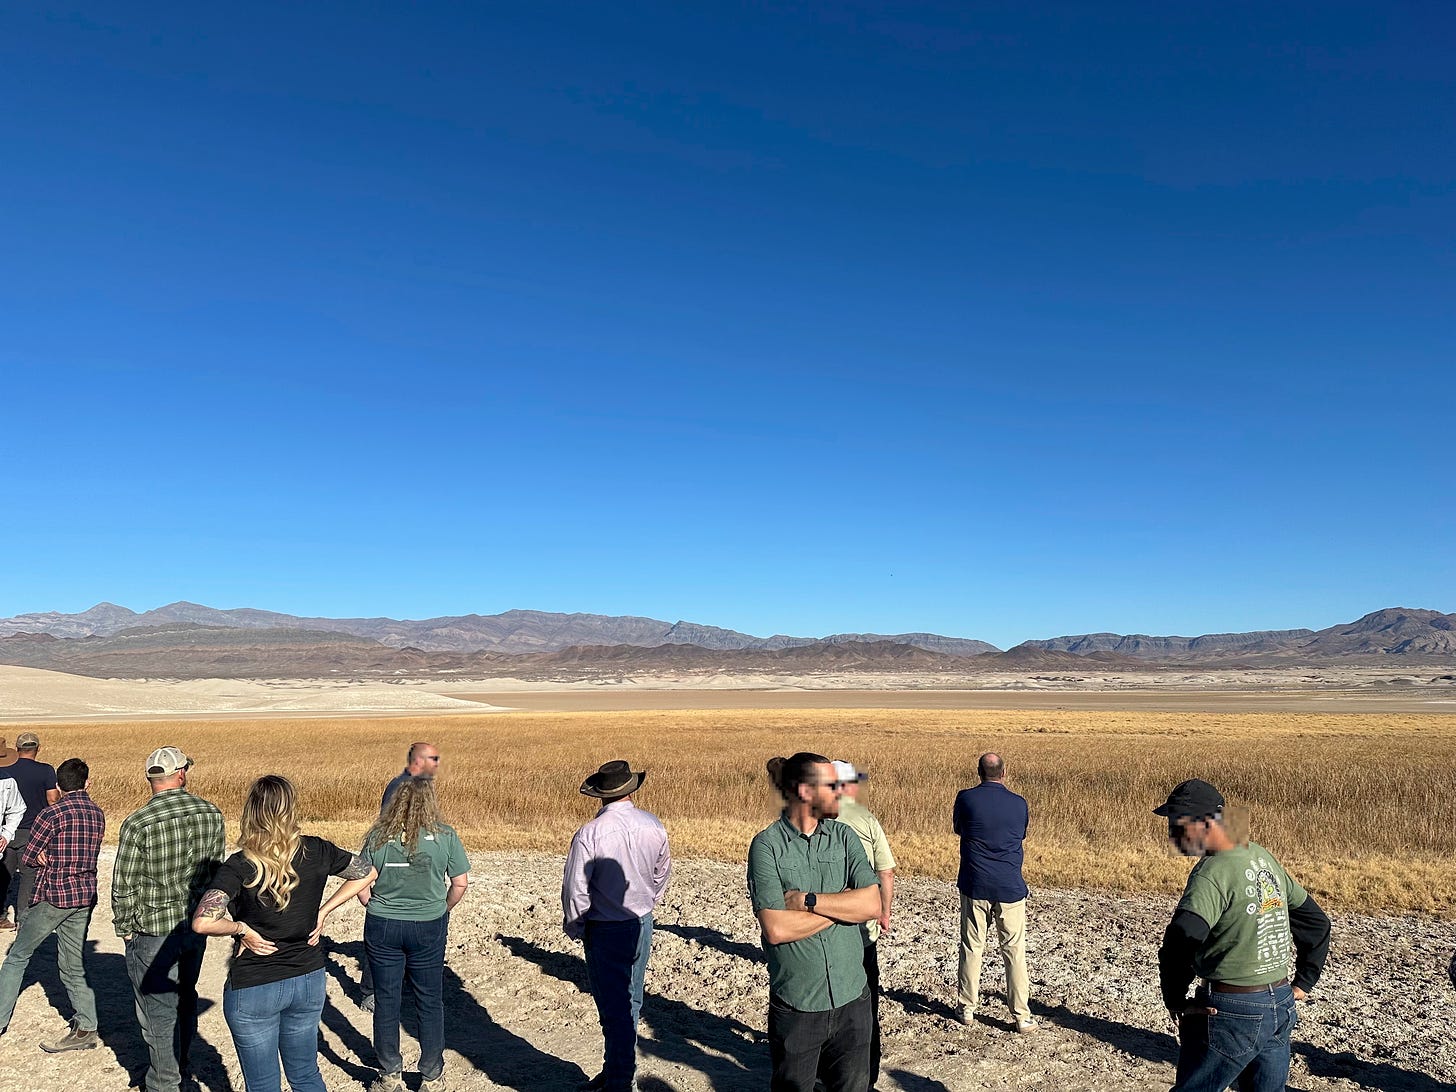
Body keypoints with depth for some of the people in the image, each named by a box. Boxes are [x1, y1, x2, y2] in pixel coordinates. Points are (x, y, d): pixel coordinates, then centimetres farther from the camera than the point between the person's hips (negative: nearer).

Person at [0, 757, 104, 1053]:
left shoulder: (53, 813, -13)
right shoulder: (97, 814, 6)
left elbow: (29, 858, -8)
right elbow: (86, 855, 9)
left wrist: (46, 859, 9)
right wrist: (53, 858, -3)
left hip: (53, 895, -6)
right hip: (85, 895, 6)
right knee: (73, 964, 11)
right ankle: (85, 1029, 10)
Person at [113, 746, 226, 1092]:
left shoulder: (138, 823, -19)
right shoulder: (212, 814, -5)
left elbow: (124, 884, -12)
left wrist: (125, 928, 3)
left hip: (153, 933, -5)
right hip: (196, 926, 5)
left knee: (159, 1011, 8)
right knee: (185, 999, 22)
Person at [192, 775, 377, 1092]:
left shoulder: (240, 867, -20)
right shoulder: (316, 852, -9)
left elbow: (202, 922, -32)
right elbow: (366, 873, 5)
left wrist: (241, 929, -14)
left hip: (253, 989, -4)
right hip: (309, 981, 4)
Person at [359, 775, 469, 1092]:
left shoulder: (378, 836, -7)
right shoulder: (445, 835, -9)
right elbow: (460, 883, -5)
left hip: (382, 926, 1)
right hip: (429, 928, 0)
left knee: (386, 1002, 14)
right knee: (430, 1003, 13)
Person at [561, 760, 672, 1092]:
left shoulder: (589, 834, -22)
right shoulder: (654, 826, -6)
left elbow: (575, 891, -17)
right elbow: (663, 874, 8)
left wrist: (575, 929, 0)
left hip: (605, 931, -5)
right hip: (642, 926, 5)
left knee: (614, 1009, 5)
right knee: (630, 1002, 19)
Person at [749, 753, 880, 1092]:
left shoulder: (844, 837, 2)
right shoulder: (767, 845, -11)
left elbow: (872, 904, -9)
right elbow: (776, 928, -20)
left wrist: (807, 900, -18)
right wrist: (842, 904, -12)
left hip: (852, 999, 3)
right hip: (796, 1006, -3)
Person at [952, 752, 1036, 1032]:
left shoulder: (966, 798, -8)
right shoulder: (1019, 804, -3)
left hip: (975, 886, 0)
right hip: (1010, 888, 0)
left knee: (971, 948, 11)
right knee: (1015, 951, 8)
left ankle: (967, 1008, 19)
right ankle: (1022, 1016, 11)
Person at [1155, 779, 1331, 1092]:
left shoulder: (1213, 872, -20)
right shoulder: (1264, 858, 6)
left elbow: (1180, 943, -32)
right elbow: (1316, 922, 18)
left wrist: (1175, 1001, -18)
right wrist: (1303, 984, 19)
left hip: (1231, 1013, -8)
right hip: (1282, 1009, 8)